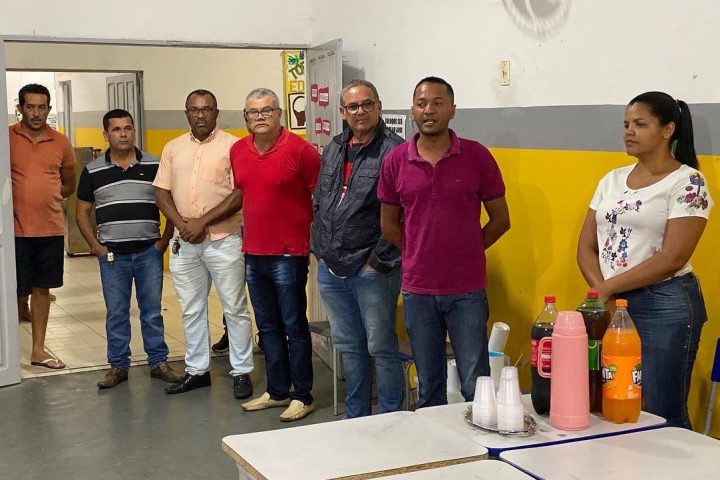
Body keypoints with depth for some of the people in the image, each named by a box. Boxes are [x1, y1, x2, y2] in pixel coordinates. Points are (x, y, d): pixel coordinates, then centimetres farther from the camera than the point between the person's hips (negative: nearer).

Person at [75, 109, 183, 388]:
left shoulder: (155, 166, 0)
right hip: (112, 253, 1)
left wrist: (165, 240, -2)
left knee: (152, 311, 6)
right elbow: (82, 212, 8)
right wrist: (95, 246, -1)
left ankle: (159, 362, 16)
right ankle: (118, 366, 17)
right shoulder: (93, 171, 2)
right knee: (116, 313, 7)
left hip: (149, 251, 0)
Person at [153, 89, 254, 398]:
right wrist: (182, 224, -8)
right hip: (183, 243, 5)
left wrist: (202, 222, -14)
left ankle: (241, 372, 12)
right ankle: (196, 370, 24)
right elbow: (162, 193, 8)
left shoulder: (232, 146, -5)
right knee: (191, 310, 12)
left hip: (224, 240, -5)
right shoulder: (173, 148, 10)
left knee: (235, 309, 2)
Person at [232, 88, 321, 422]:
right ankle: (277, 391, 27)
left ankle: (302, 397, 11)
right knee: (268, 327, 15)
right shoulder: (238, 151, 7)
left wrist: (316, 240, -6)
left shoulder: (300, 150, -11)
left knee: (294, 327, 1)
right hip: (253, 253, 6)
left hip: (288, 255, -6)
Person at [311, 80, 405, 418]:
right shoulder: (334, 150, 12)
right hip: (330, 269, 7)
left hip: (371, 272, -7)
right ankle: (355, 419, 31)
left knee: (381, 348, 3)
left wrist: (379, 262, -15)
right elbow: (319, 203, 20)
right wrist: (318, 249, 12)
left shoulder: (394, 151, -12)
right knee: (349, 347, 17)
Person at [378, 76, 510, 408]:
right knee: (429, 387, 14)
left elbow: (500, 220, 4)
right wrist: (420, 254, 7)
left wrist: (464, 252, 5)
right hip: (417, 290, 2)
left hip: (467, 290, -2)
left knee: (476, 387, 1)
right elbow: (389, 225, 12)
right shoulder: (395, 161, 1)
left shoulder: (477, 156, -4)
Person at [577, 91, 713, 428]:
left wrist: (609, 287, -11)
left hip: (665, 307, -5)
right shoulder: (612, 180, 13)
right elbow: (586, 246, 10)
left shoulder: (687, 182, -6)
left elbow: (672, 258, -14)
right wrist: (600, 291, -8)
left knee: (660, 417, -2)